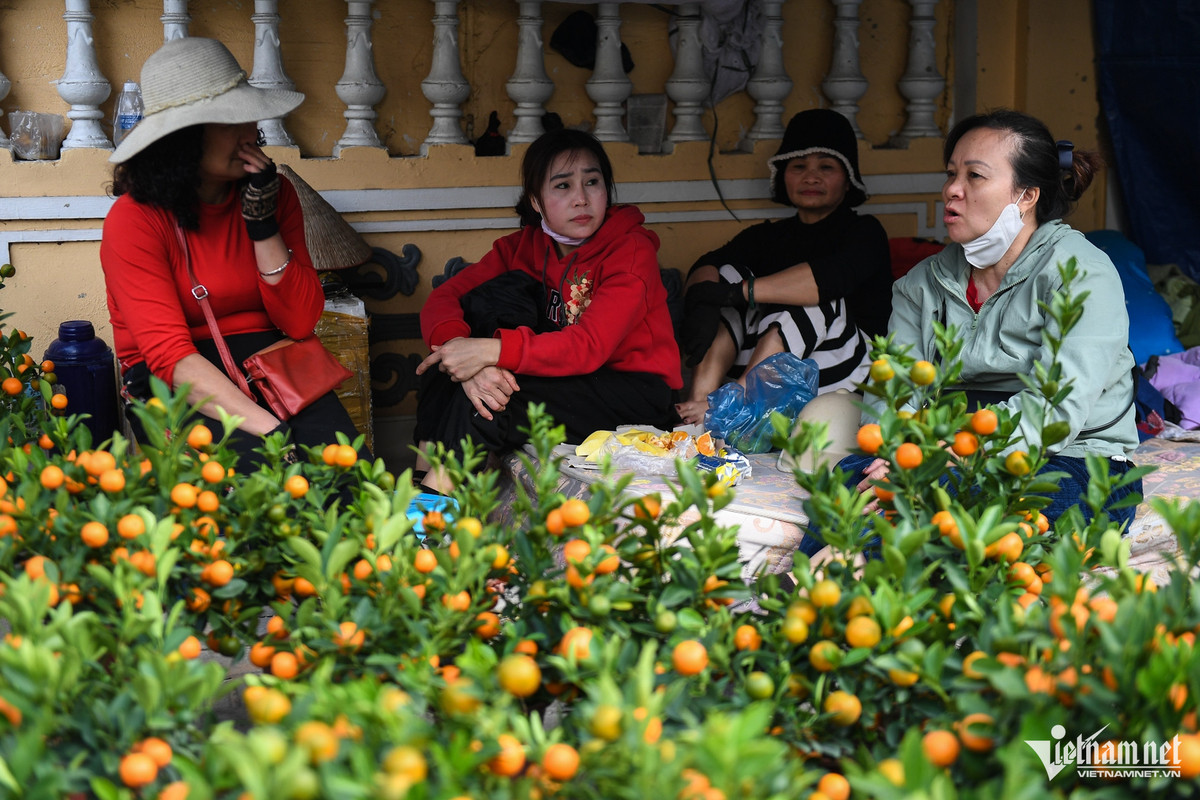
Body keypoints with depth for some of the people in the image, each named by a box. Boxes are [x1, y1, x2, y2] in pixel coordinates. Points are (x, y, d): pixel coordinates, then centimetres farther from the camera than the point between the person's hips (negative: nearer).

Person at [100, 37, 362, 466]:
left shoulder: (274, 192, 5)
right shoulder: (133, 220, -10)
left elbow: (301, 323, 0)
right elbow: (170, 355, -19)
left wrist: (263, 224, -11)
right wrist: (269, 429, -31)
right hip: (177, 388, -3)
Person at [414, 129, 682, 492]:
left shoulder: (631, 250, -14)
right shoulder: (526, 245, 2)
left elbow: (589, 346, -27)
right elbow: (442, 299, -9)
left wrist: (492, 350, -37)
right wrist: (465, 357, -31)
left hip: (633, 392, -5)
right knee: (505, 289, -16)